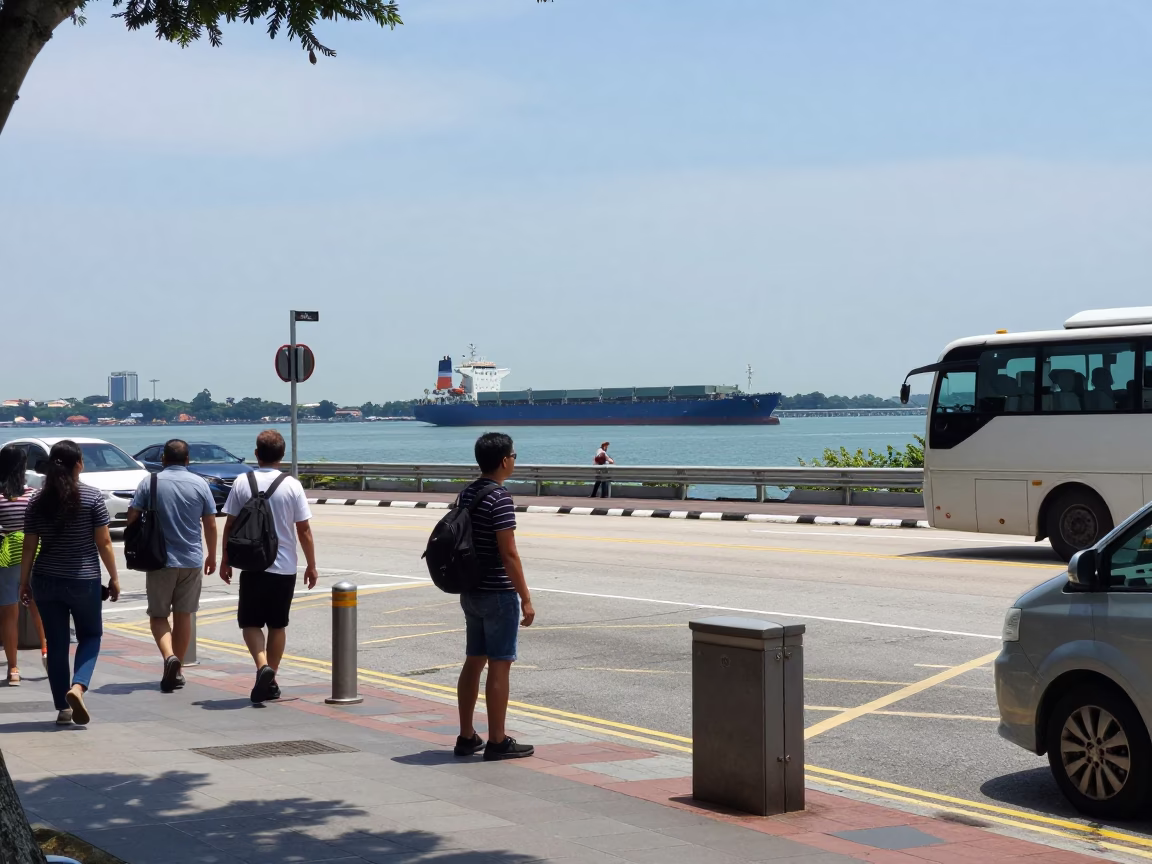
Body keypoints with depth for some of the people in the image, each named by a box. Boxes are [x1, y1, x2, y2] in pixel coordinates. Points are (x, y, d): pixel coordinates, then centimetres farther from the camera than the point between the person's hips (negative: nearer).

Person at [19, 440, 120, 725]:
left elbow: (29, 547, 2)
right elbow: (104, 543, -7)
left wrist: (24, 582, 10)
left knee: (56, 643, 10)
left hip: (46, 581, 3)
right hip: (84, 581, -2)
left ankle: (63, 708, 11)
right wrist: (114, 577, 2)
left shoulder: (38, 501, 0)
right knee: (90, 635, 15)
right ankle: (78, 686, -10)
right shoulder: (92, 497, -8)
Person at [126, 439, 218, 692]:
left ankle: (169, 656, -19)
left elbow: (132, 517, -4)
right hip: (192, 560, 2)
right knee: (183, 616, 12)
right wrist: (211, 555, 14)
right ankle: (177, 671, 16)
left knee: (158, 615, 7)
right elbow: (210, 524, 2)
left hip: (160, 558, -1)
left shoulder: (149, 483, -3)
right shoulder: (200, 484, 0)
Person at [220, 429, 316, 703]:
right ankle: (271, 681, 16)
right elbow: (303, 529, -3)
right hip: (284, 567, 1)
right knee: (277, 624, 13)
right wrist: (311, 565, 6)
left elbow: (230, 525, -1)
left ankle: (263, 666, -16)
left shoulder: (242, 483, -3)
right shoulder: (292, 485, -4)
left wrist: (225, 560, 10)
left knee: (250, 622, 8)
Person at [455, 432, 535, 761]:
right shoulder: (500, 499, -17)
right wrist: (525, 599, -16)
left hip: (470, 592, 9)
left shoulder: (466, 495, 9)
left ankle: (466, 737, 18)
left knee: (474, 662, 13)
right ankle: (497, 742, 2)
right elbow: (508, 553, -20)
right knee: (499, 666, -2)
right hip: (498, 594, -9)